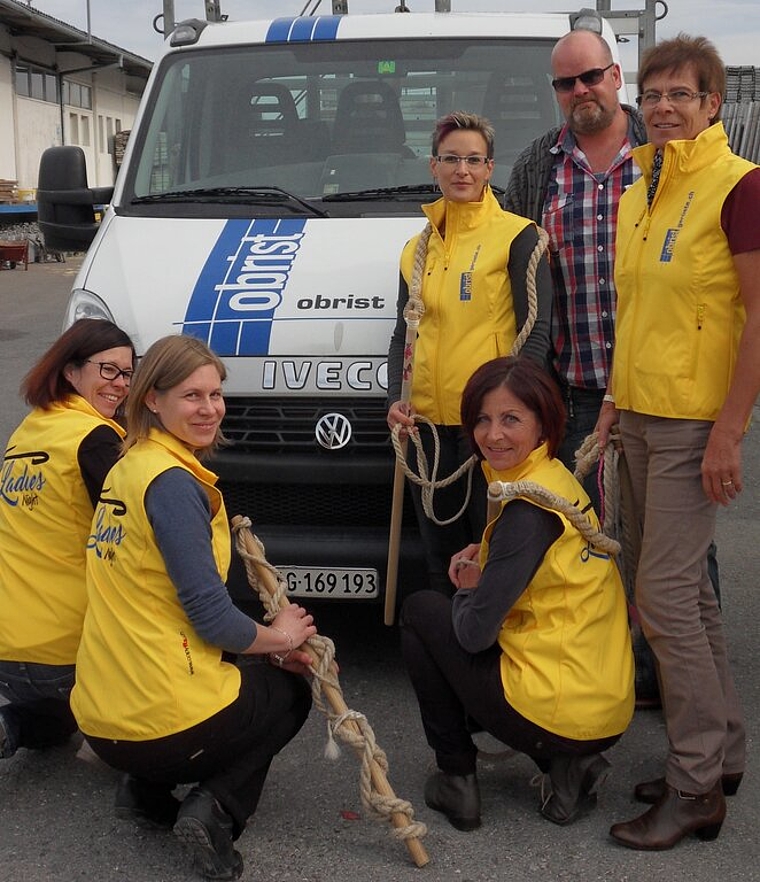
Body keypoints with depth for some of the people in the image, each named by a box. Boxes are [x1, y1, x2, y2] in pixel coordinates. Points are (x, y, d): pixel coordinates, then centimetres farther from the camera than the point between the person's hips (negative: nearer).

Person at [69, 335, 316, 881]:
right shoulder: (173, 483, -17)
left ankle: (146, 791, 16)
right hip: (164, 722, -8)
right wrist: (278, 638, 3)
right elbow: (209, 614, -17)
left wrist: (265, 644, 9)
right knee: (292, 692, 22)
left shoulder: (128, 468, 12)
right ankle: (216, 809, 1)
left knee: (250, 671, 35)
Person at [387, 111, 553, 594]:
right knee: (441, 561, 14)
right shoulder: (417, 249, 16)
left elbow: (536, 332, -6)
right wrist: (396, 399, 6)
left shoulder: (518, 236, -1)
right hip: (427, 423, 6)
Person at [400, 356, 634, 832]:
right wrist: (487, 561, 3)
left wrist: (467, 589, 5)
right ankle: (570, 767, 12)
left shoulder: (530, 507, -19)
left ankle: (457, 780, 10)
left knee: (421, 610, 8)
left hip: (559, 713, -8)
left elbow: (475, 632, -16)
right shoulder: (560, 480, 8)